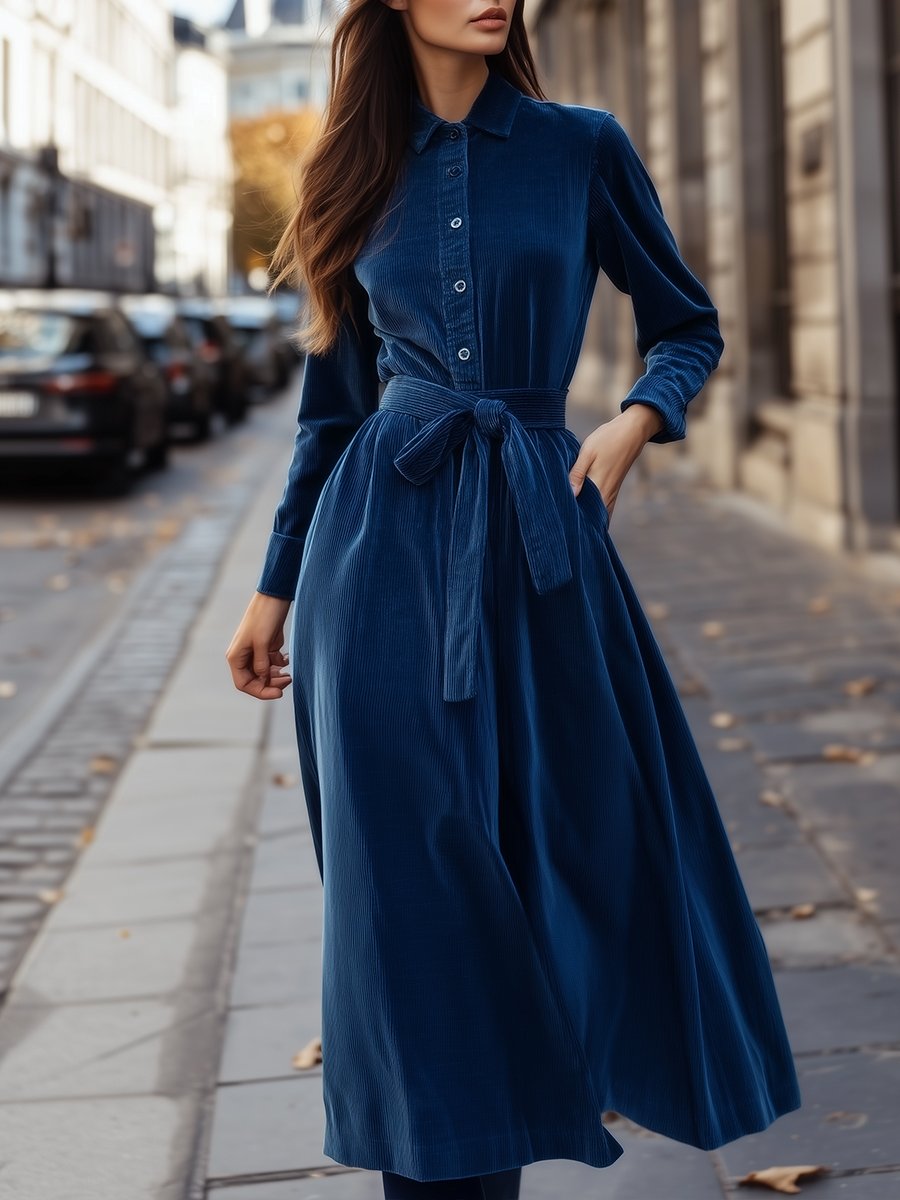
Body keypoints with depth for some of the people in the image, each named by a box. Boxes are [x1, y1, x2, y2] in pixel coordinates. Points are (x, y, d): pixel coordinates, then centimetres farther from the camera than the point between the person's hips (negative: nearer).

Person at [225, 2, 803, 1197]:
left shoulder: (584, 147, 4)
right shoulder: (365, 174, 8)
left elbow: (687, 325, 11)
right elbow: (335, 402, 13)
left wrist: (635, 421, -10)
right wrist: (275, 588, 14)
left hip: (540, 540, 0)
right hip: (382, 543, 0)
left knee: (595, 841, 3)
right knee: (410, 864, -3)